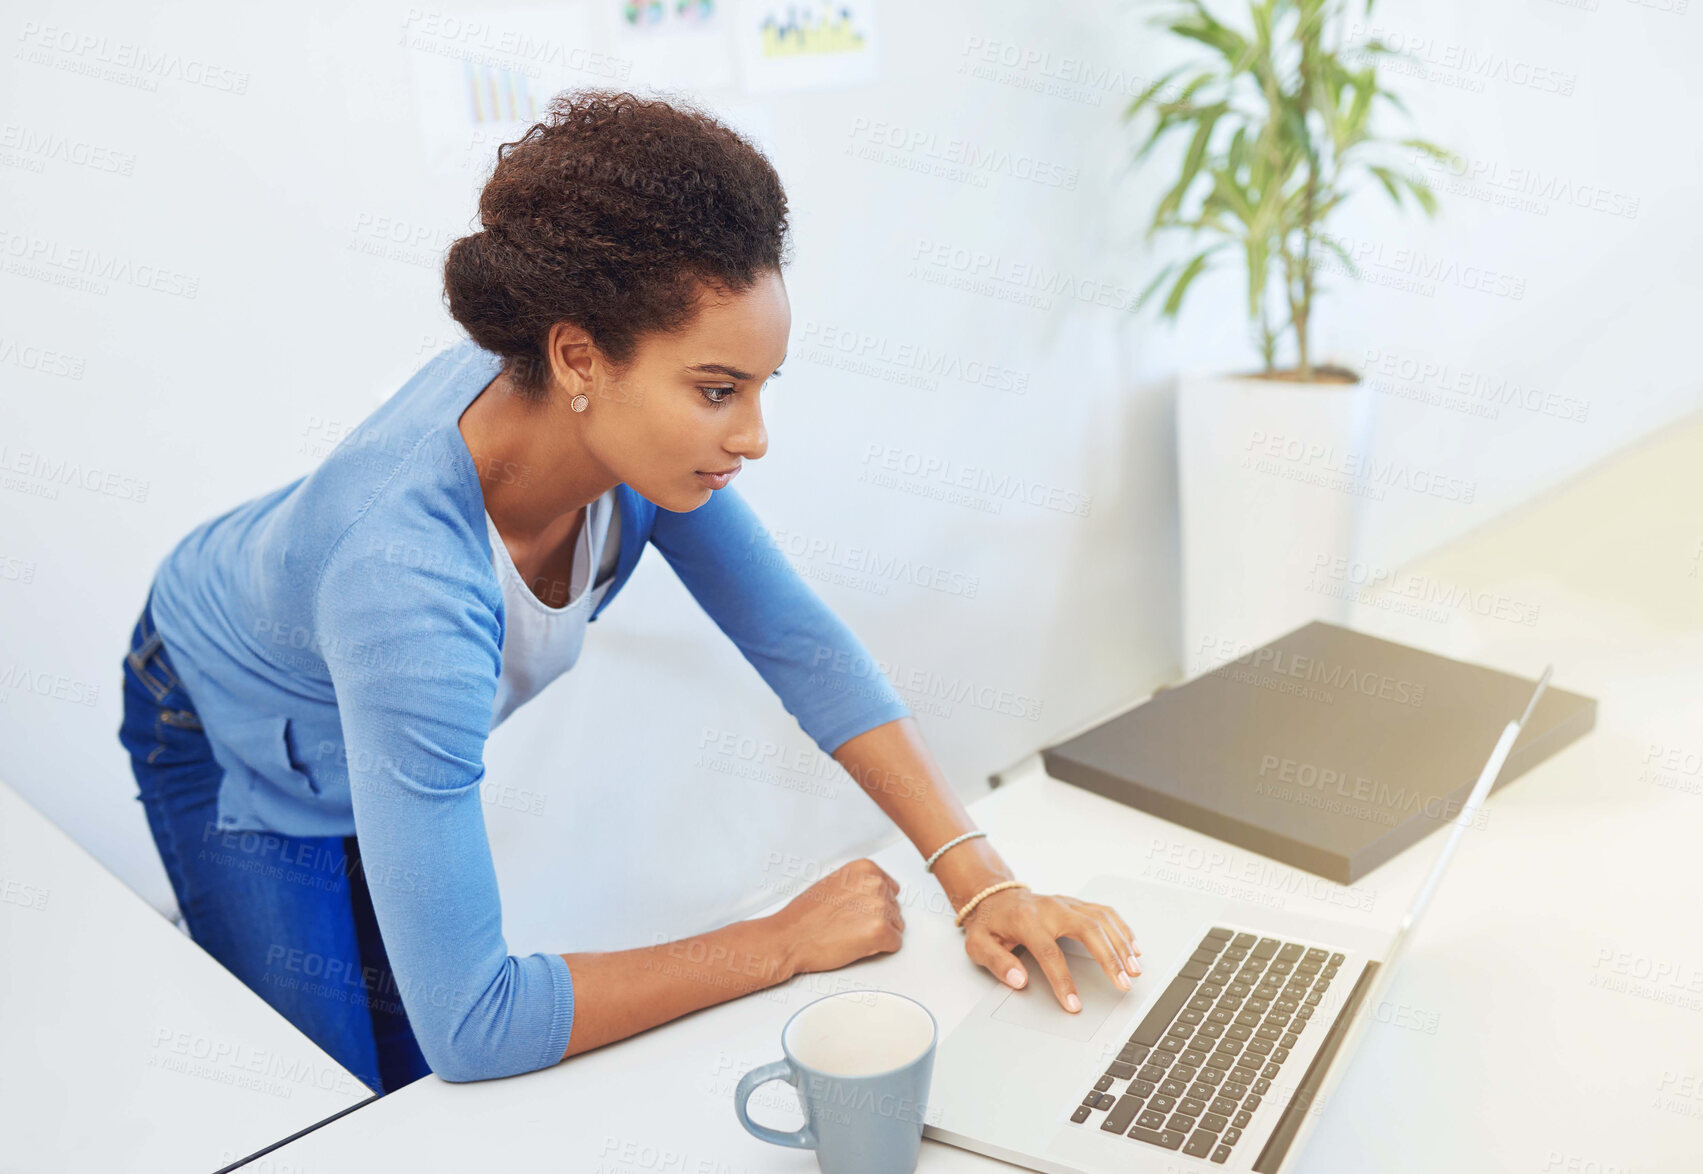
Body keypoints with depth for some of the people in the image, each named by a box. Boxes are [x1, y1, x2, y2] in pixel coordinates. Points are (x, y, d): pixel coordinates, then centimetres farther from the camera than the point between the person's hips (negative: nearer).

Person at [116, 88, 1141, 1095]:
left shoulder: (631, 420, -28)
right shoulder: (409, 580, -47)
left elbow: (798, 642, -18)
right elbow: (469, 1026, -44)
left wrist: (982, 880, -27)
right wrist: (783, 944, -36)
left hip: (411, 734, 5)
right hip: (243, 743, -5)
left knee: (417, 1087, 17)